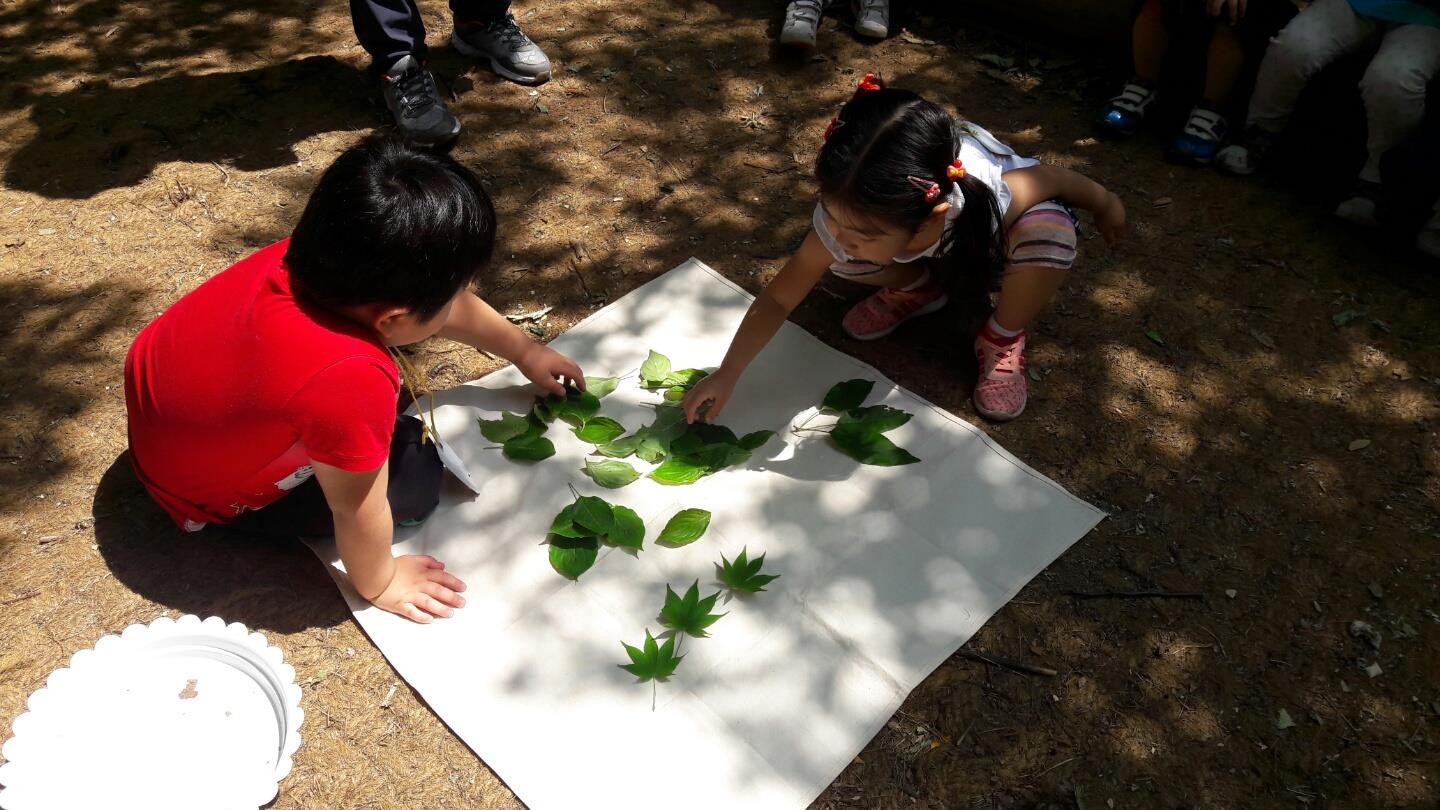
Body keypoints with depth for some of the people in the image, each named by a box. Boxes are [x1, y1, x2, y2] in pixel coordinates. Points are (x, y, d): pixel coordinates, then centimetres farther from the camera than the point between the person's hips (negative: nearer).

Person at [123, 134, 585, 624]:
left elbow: (448, 306, -3)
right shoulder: (349, 379, -45)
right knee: (416, 478, -4)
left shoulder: (336, 256, -23)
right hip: (203, 492, -6)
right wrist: (379, 584, -8)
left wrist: (524, 352, 11)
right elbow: (358, 512, -28)